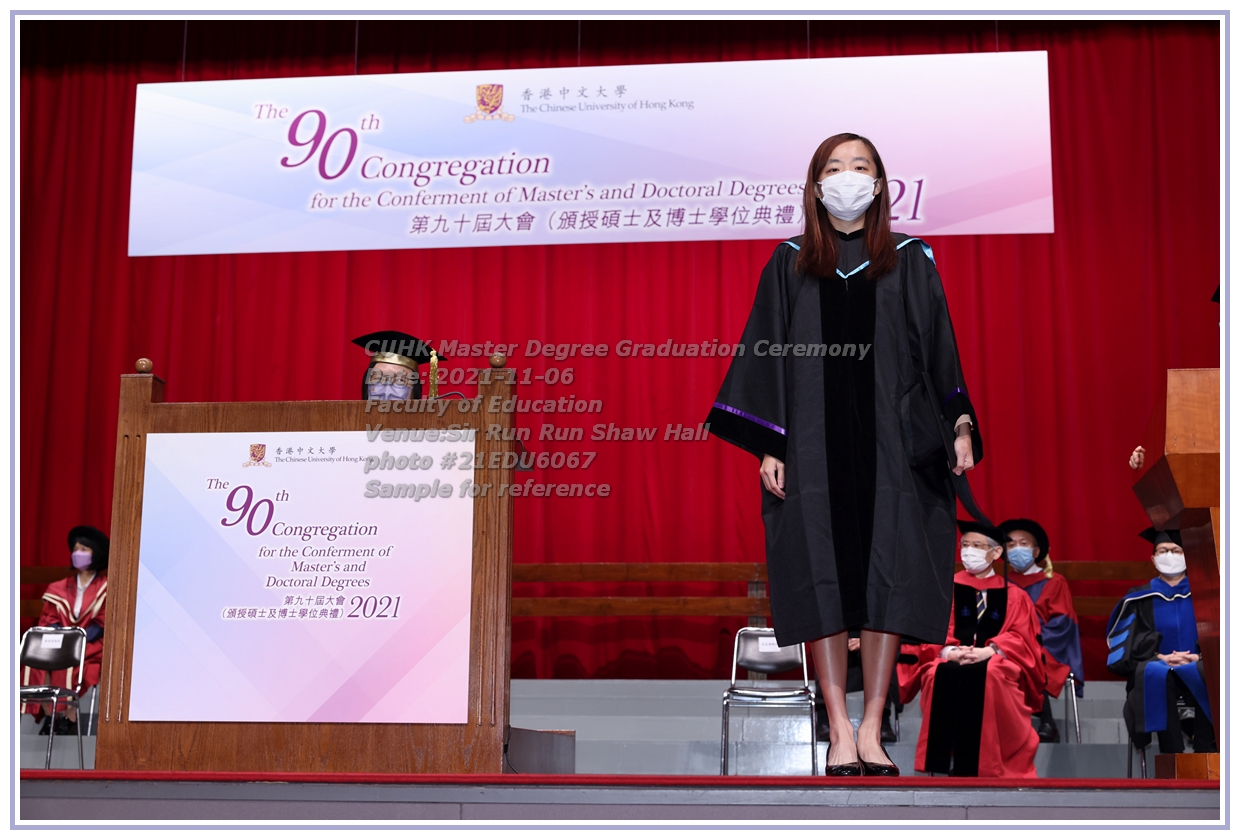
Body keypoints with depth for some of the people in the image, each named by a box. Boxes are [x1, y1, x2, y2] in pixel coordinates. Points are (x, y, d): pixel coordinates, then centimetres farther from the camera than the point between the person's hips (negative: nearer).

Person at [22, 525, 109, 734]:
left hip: (92, 644, -4)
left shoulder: (105, 588, 1)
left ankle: (70, 718, -25)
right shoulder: (61, 588, 14)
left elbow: (102, 624, -7)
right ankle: (49, 715, -21)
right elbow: (49, 619, 8)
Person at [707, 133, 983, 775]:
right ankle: (840, 730, 3)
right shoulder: (789, 265, 9)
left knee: (888, 582, -2)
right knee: (823, 582, -3)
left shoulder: (910, 262, 11)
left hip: (892, 446, 1)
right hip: (812, 449, 0)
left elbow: (940, 352, 9)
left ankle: (871, 729, 6)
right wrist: (767, 446, -2)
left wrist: (960, 426, -4)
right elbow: (765, 356, 6)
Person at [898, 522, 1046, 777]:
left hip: (998, 663, -1)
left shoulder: (1013, 595, 17)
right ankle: (944, 764, -34)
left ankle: (980, 764, -35)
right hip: (952, 661, 1)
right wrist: (949, 651, -18)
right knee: (941, 674, -36)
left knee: (989, 674, -38)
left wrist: (989, 651, -18)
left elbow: (1019, 638, 3)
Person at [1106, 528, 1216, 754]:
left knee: (1209, 673, -36)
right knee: (1158, 674, -37)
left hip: (1198, 665, 0)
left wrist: (1199, 656, -14)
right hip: (1155, 667, 0)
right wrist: (1159, 657, -14)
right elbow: (1131, 642, 4)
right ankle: (1172, 755, -37)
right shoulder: (1140, 599, 12)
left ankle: (1205, 752, -31)